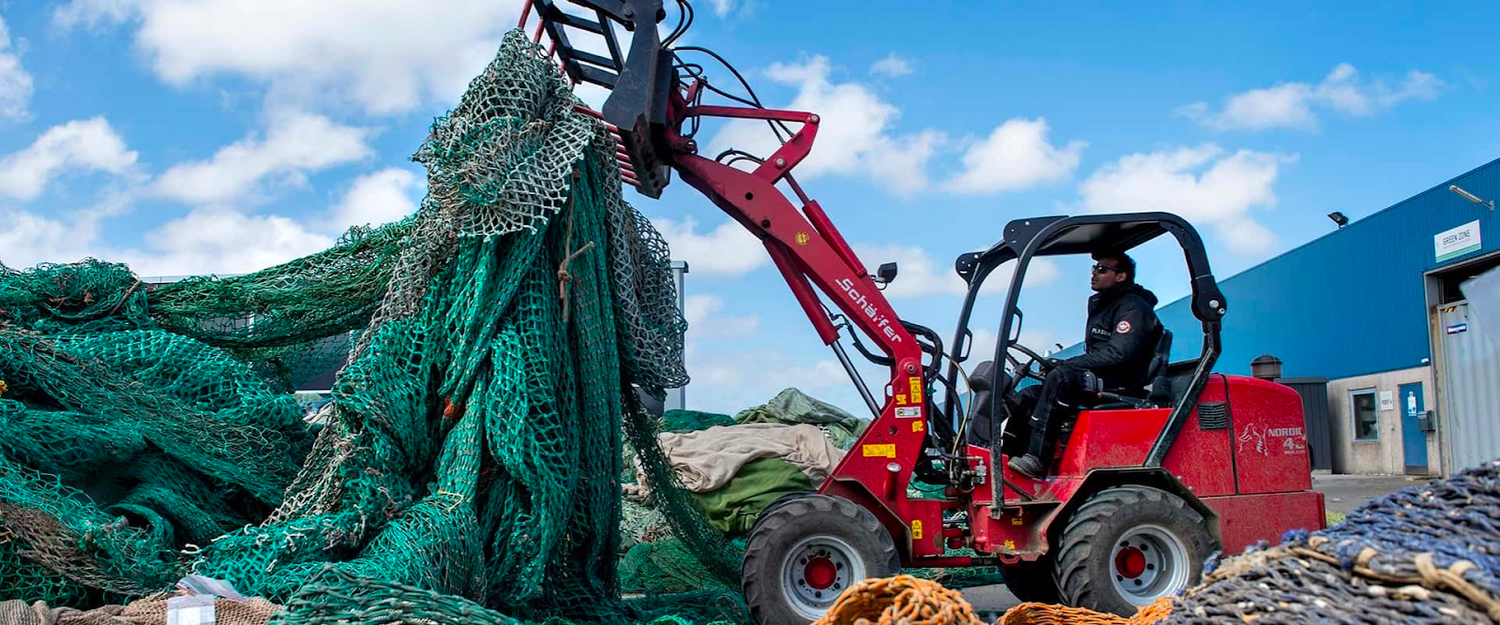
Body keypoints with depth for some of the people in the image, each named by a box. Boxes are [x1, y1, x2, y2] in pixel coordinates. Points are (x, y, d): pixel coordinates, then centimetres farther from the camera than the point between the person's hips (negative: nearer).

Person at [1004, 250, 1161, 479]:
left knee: (1061, 376, -33)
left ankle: (1036, 459, -38)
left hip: (1122, 387, -10)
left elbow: (1118, 355, -22)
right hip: (1096, 380, 10)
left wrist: (1066, 364, -19)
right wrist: (1064, 366, 5)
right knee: (1028, 396, -3)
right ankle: (1007, 455, -11)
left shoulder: (1133, 308, -9)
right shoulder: (1102, 306, 21)